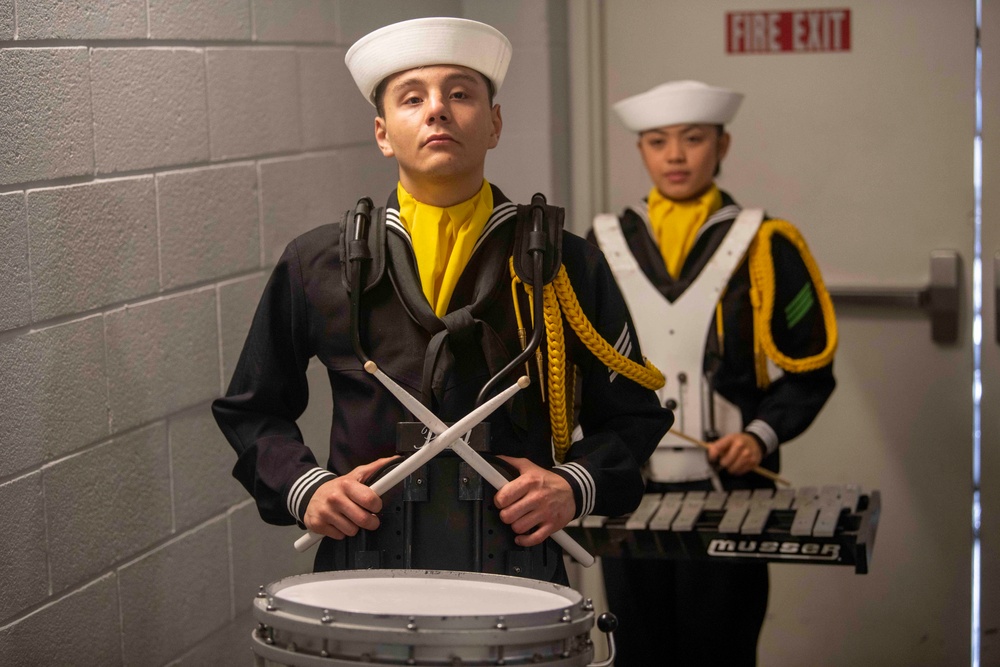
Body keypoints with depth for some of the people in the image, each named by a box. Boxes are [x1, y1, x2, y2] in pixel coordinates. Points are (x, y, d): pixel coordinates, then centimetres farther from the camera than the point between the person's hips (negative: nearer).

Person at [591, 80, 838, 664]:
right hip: (627, 492, 3)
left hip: (728, 490, -3)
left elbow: (807, 370, 0)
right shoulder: (606, 245, 8)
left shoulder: (765, 248, -1)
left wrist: (761, 435, -14)